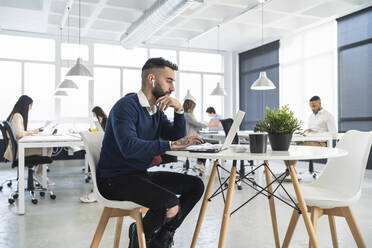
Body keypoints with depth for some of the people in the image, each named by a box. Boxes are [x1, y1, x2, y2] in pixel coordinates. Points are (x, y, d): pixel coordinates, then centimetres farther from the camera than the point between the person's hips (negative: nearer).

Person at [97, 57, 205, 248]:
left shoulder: (157, 111, 12)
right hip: (116, 179, -9)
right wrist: (171, 144, -32)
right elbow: (129, 147, -31)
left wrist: (179, 110, -7)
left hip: (141, 175, 9)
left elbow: (177, 138, 6)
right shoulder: (126, 106, -16)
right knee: (170, 203, -30)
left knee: (195, 185, 3)